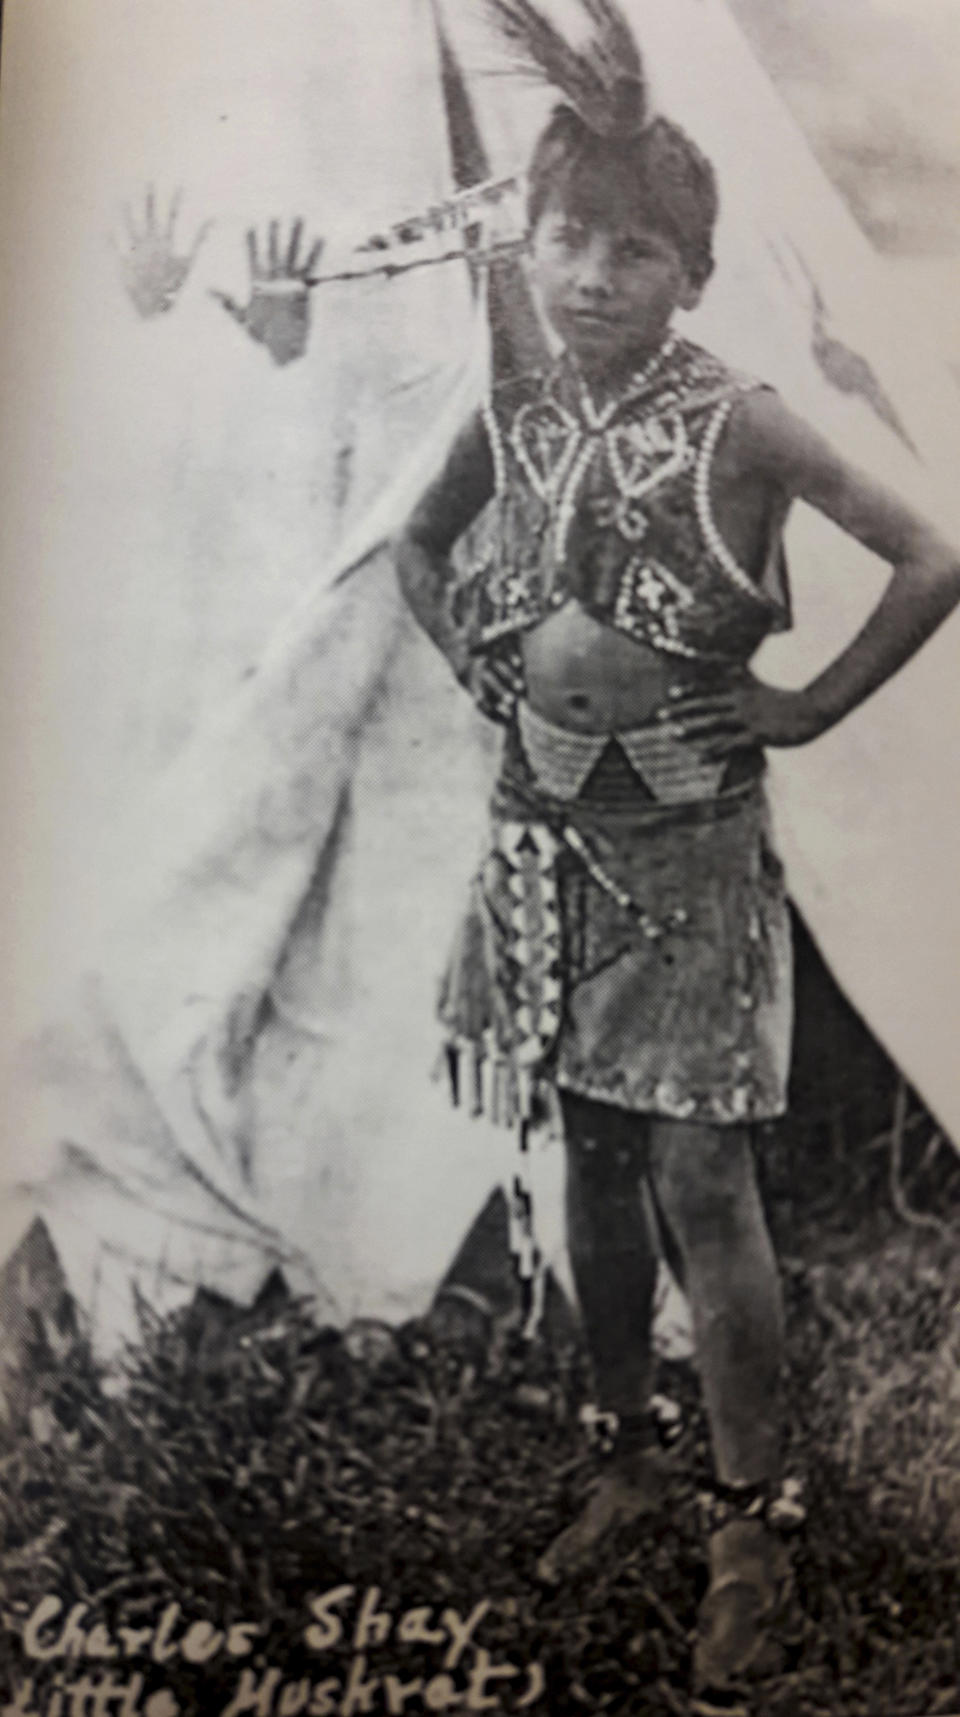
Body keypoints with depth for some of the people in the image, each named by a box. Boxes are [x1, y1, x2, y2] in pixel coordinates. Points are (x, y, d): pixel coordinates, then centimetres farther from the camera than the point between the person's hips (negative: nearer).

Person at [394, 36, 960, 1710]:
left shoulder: (737, 425, -14)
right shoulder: (510, 421, 0)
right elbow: (419, 548, 20)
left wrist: (804, 708, -13)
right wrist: (479, 666, 8)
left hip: (687, 847, -5)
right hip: (549, 838, 5)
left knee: (699, 1181, -3)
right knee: (593, 1158, 14)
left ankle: (748, 1527, 12)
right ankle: (631, 1457, 32)